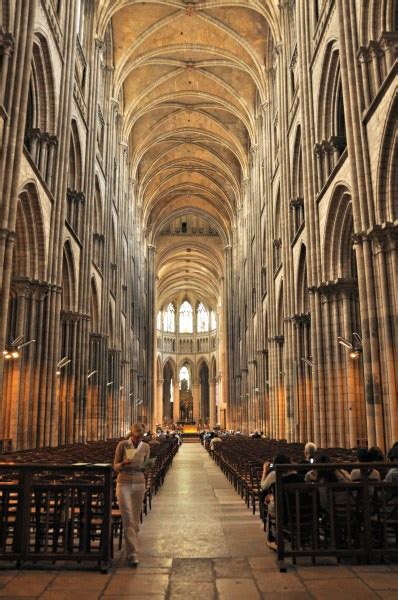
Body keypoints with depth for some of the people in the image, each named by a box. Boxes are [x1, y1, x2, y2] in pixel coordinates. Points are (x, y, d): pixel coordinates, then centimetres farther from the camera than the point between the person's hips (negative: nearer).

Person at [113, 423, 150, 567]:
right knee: (128, 520, -8)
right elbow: (115, 467, -1)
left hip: (139, 484, 3)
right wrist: (123, 464, -23)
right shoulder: (122, 445, -7)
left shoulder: (145, 447, 1)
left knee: (135, 520, 9)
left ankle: (131, 548, 27)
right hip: (124, 484, -3)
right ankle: (132, 554, -6)